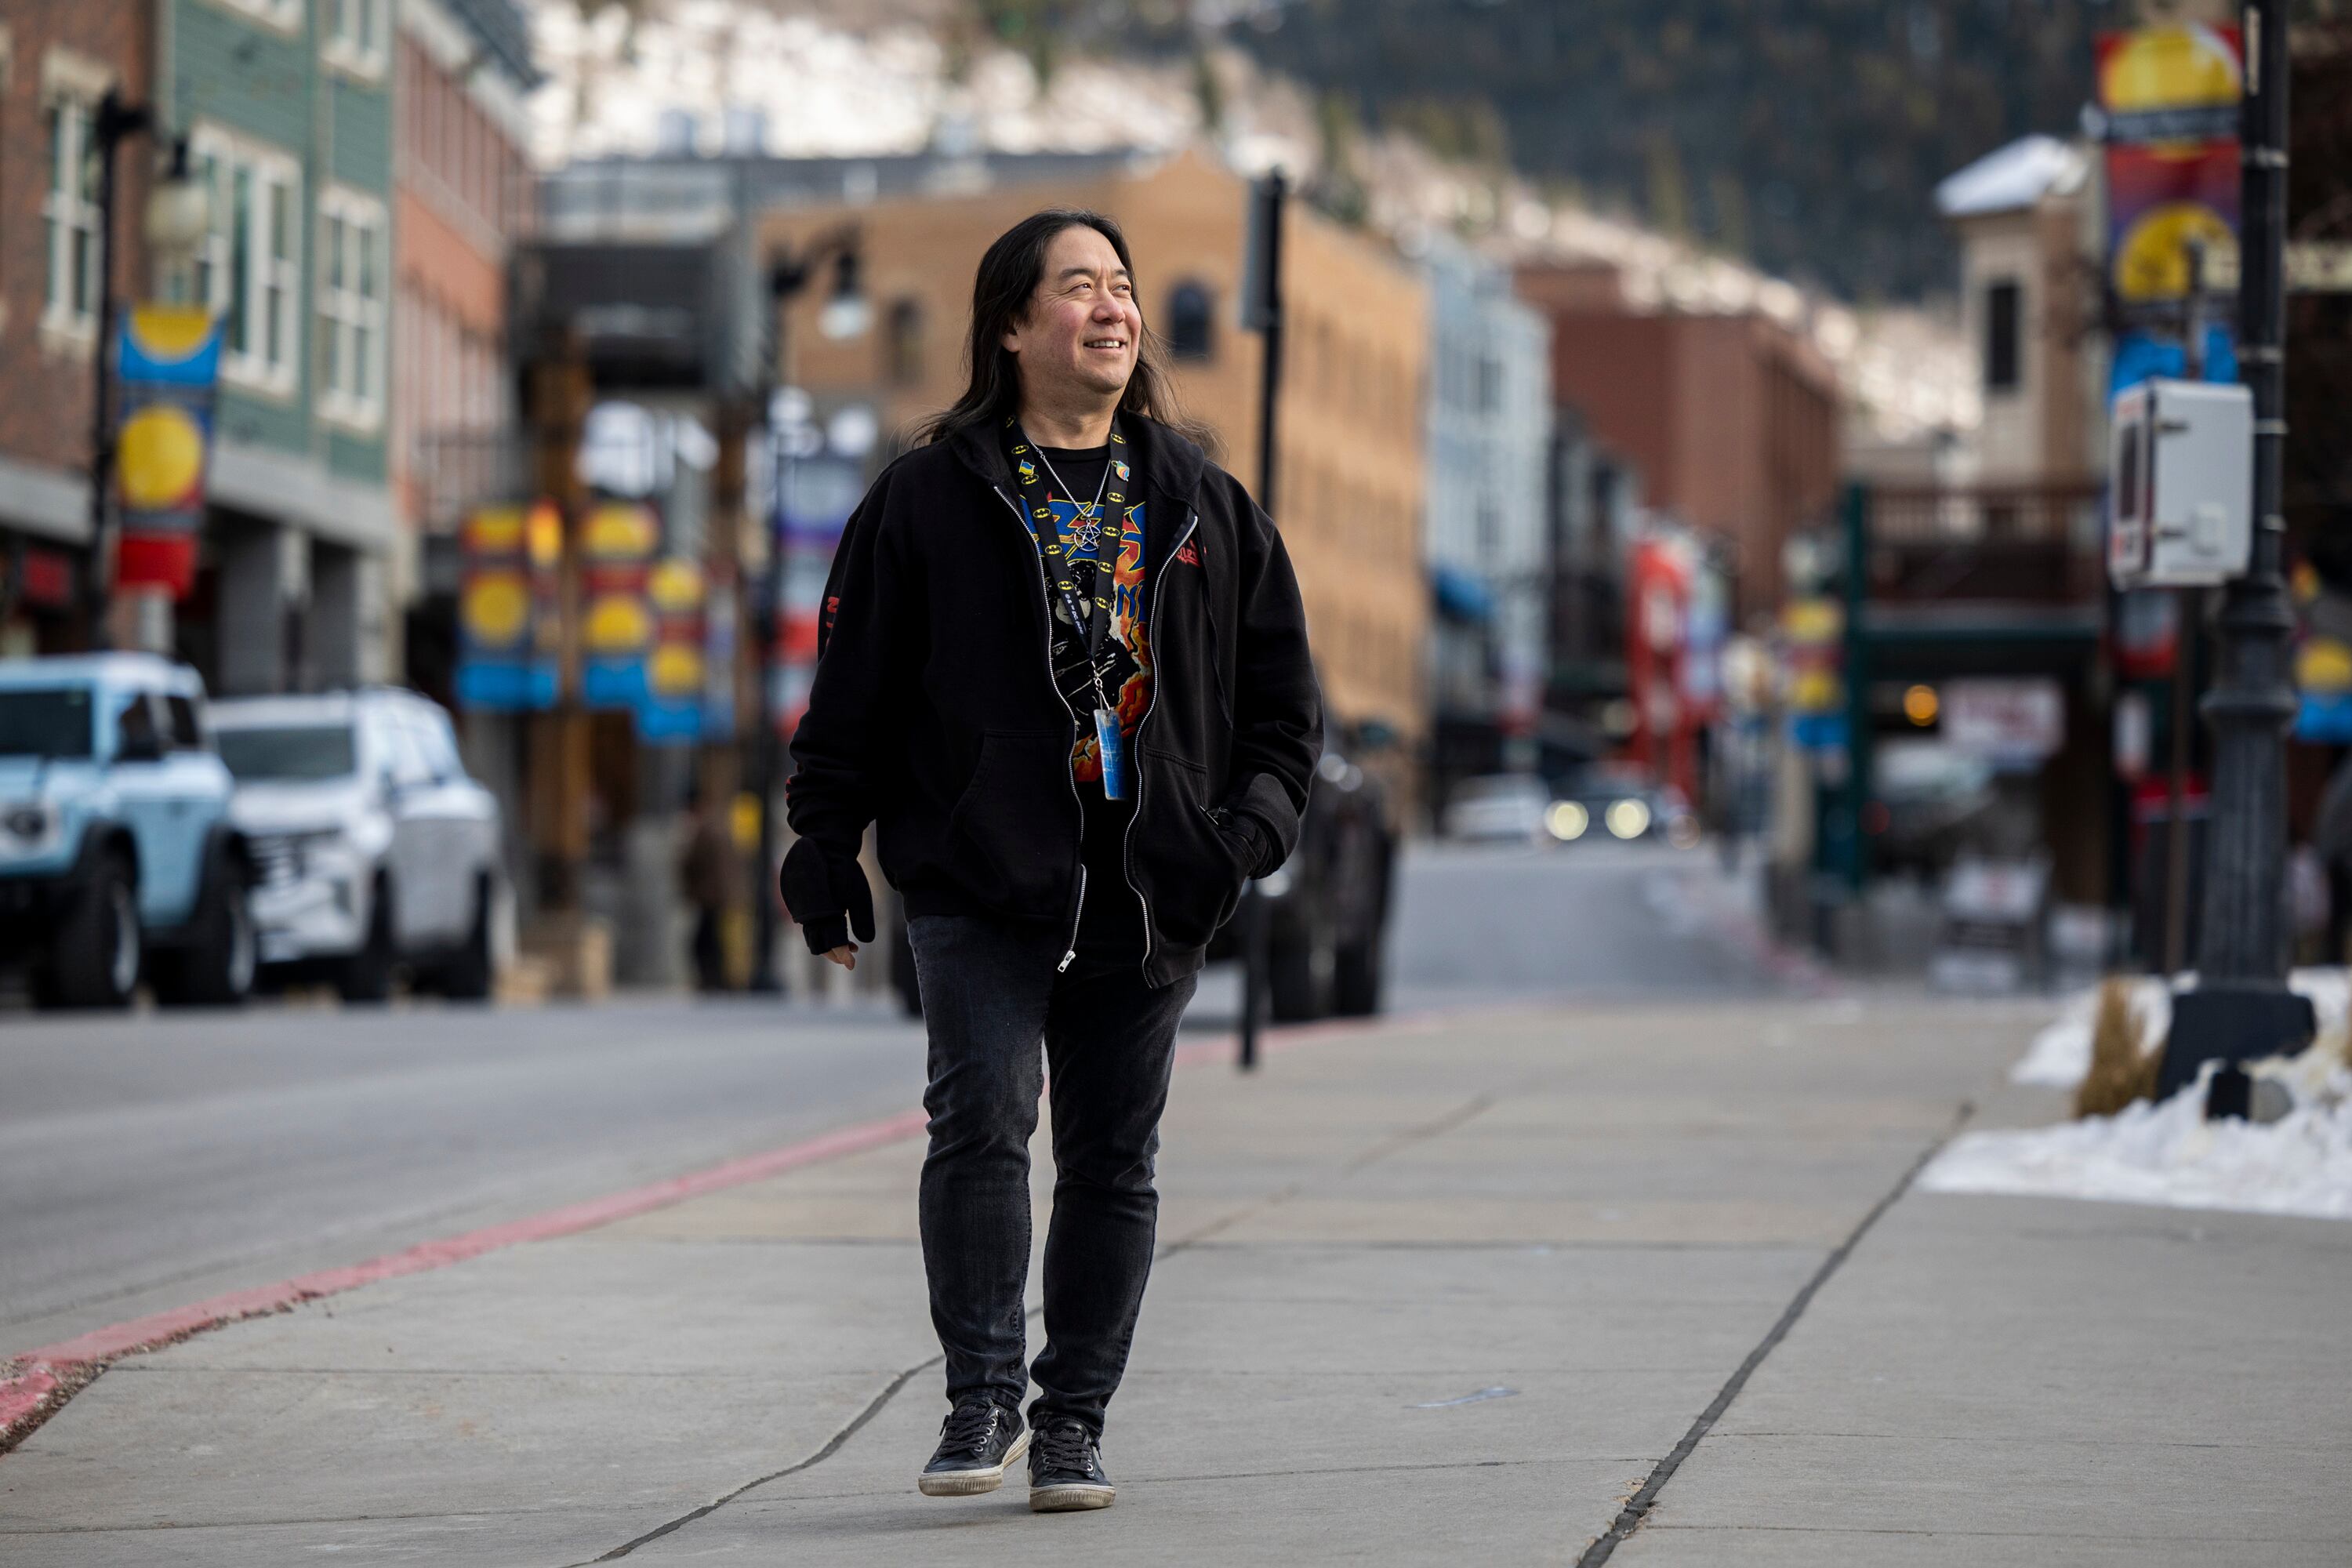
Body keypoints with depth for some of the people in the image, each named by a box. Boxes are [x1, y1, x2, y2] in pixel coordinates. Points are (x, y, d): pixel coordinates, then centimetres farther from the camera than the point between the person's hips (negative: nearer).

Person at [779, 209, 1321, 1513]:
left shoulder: (1201, 505, 13)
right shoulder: (930, 499, 3)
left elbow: (1281, 682, 16)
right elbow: (855, 684, 4)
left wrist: (1260, 808, 1)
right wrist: (825, 844, 0)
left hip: (1149, 888, 3)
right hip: (979, 879, -3)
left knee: (1112, 1160, 5)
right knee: (982, 1115, -16)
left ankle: (1072, 1424, 12)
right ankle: (983, 1398, -6)